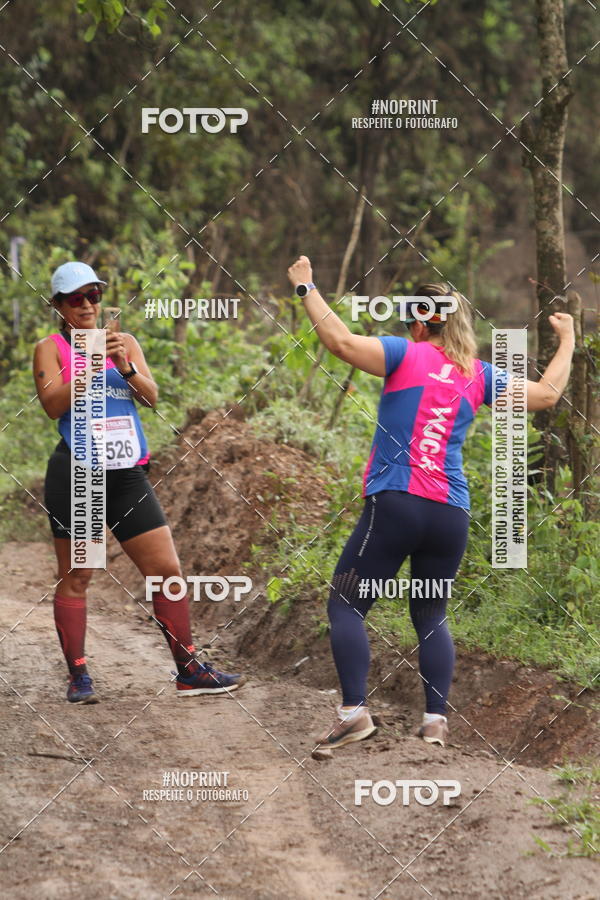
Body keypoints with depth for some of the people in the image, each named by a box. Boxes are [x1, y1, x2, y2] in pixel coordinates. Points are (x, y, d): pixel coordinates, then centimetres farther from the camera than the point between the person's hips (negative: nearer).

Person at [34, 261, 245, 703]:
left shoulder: (125, 342, 14)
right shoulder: (51, 348, 4)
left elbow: (151, 396, 4)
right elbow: (52, 405, -10)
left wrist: (125, 366, -14)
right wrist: (89, 366, -20)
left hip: (127, 473, 4)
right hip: (76, 472, -4)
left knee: (167, 570, 1)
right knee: (75, 576, 1)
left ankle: (188, 670, 9)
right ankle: (78, 676, 8)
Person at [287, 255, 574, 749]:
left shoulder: (407, 355, 1)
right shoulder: (478, 374, 13)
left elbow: (341, 340, -12)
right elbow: (546, 394, 21)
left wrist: (306, 288, -1)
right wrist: (567, 341, 36)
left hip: (395, 504, -5)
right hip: (452, 517, 5)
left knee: (345, 606, 2)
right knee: (431, 617, 16)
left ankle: (354, 711, -10)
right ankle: (436, 718, 2)